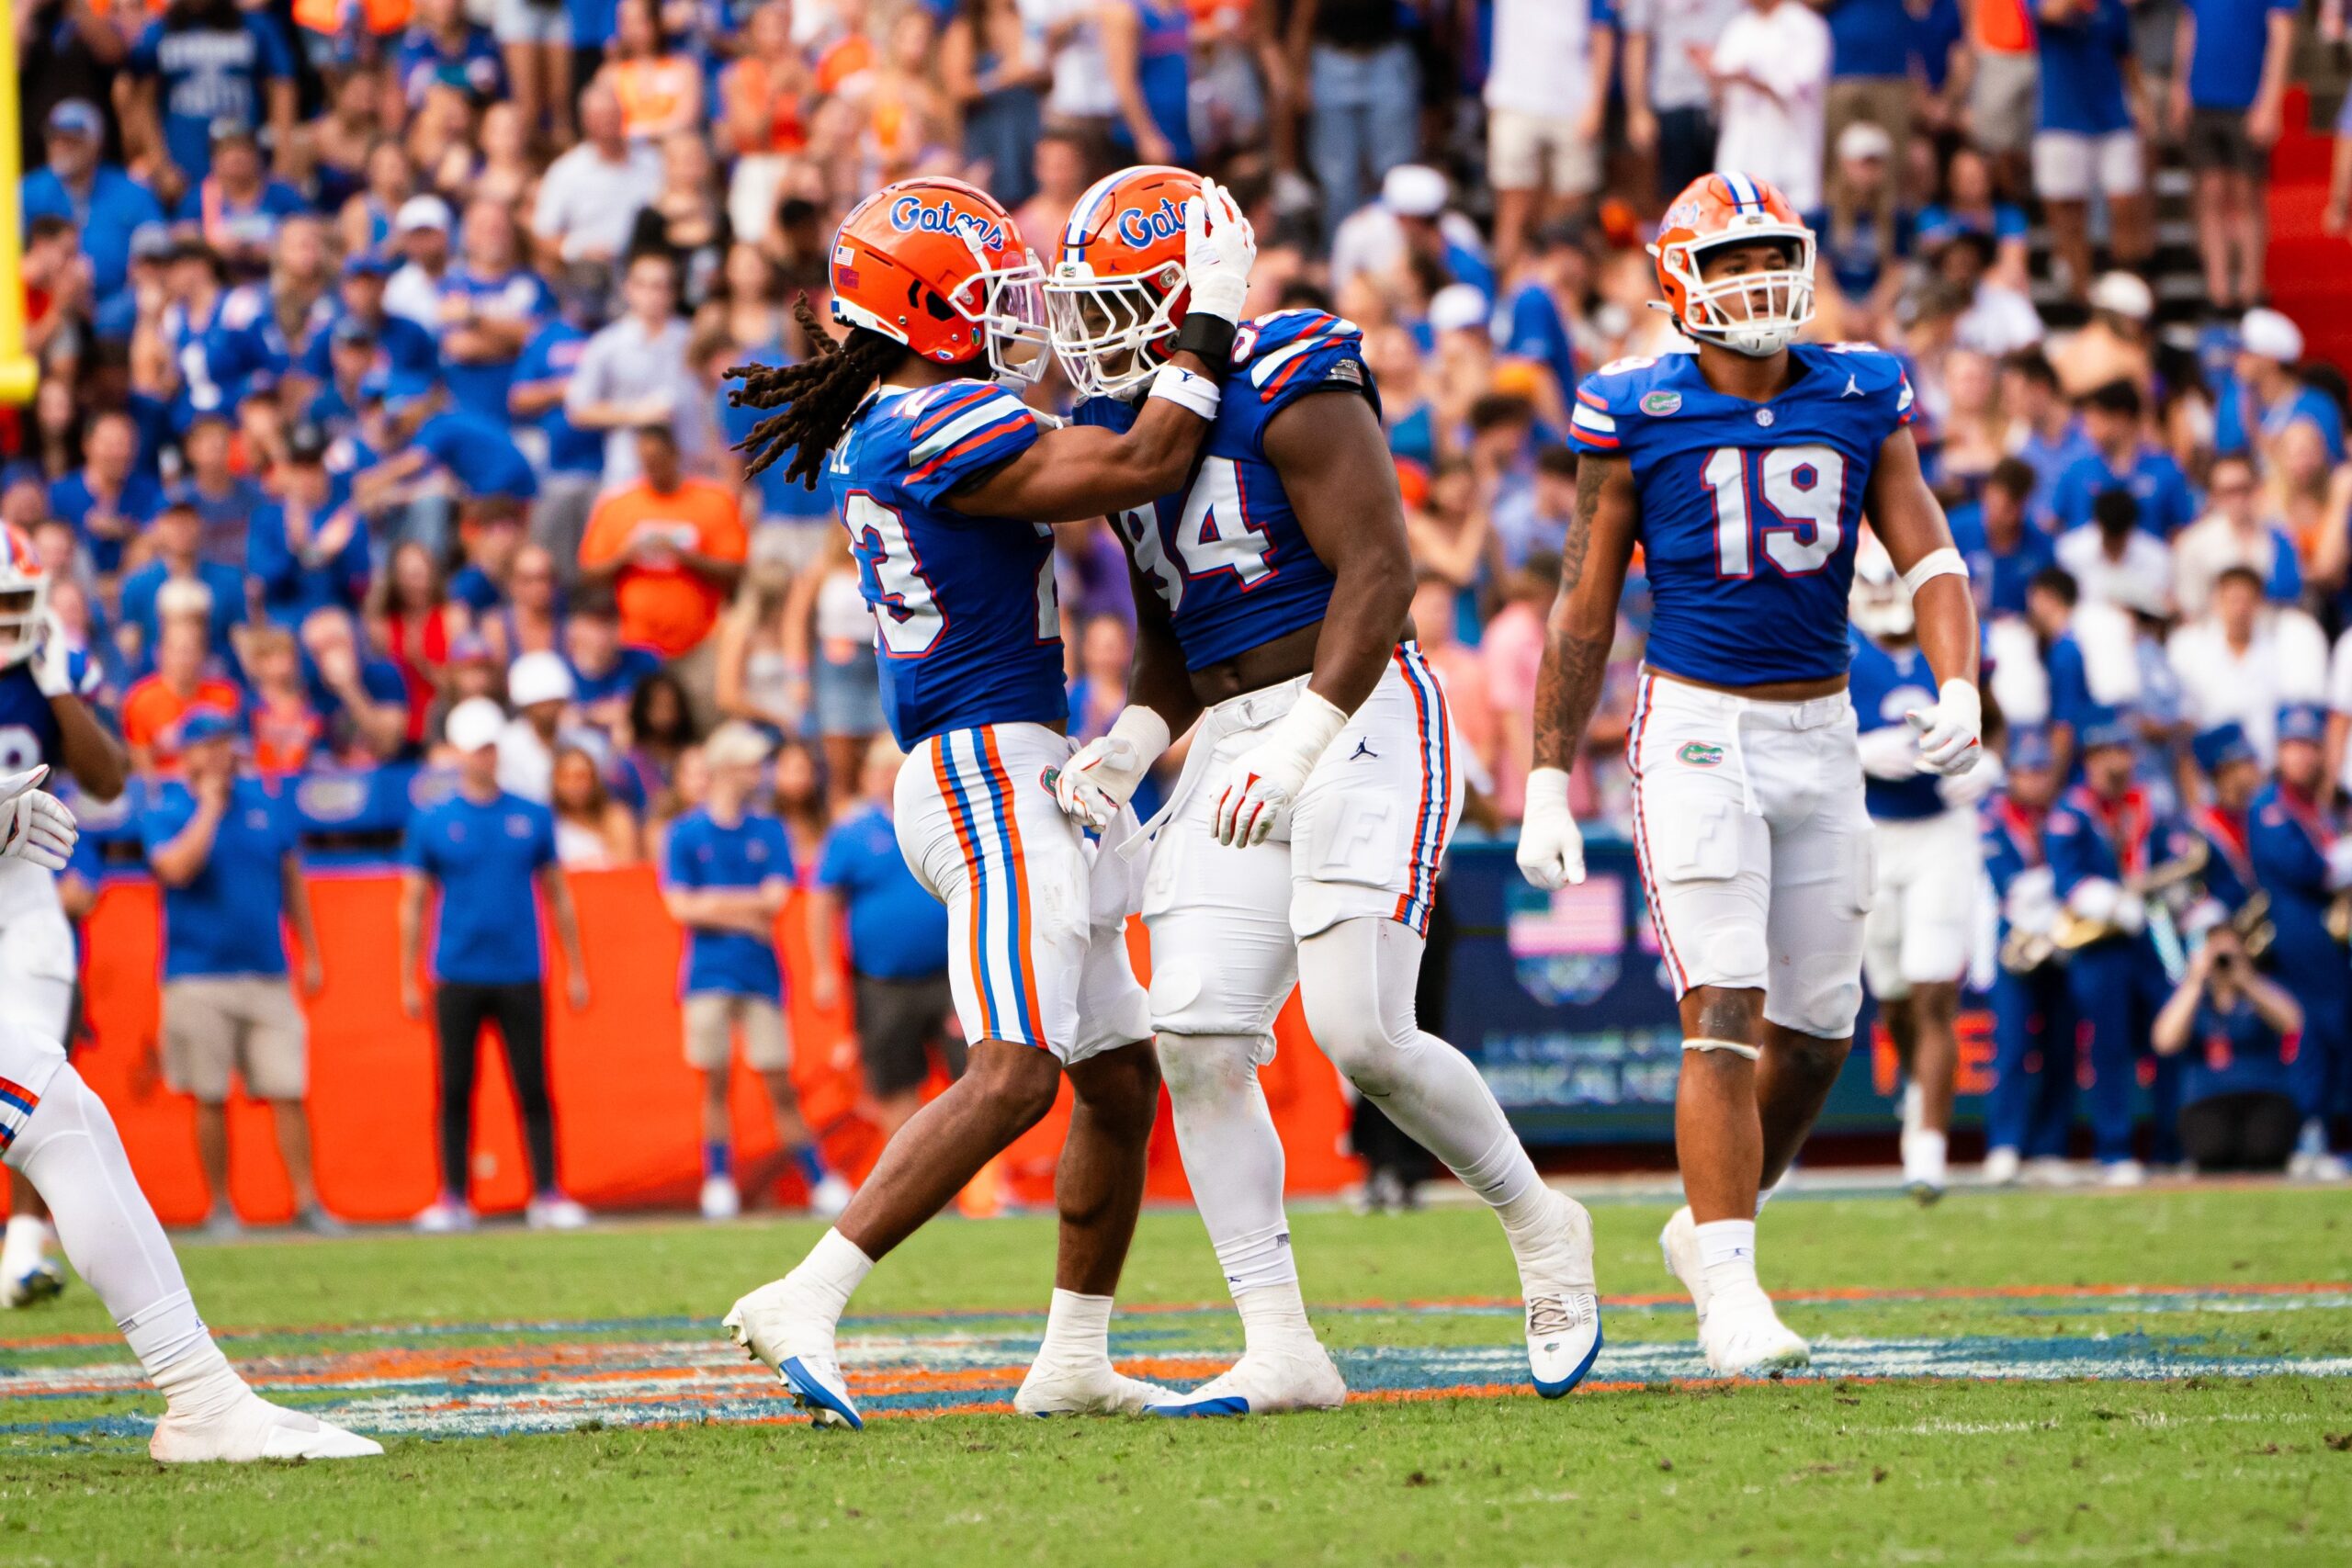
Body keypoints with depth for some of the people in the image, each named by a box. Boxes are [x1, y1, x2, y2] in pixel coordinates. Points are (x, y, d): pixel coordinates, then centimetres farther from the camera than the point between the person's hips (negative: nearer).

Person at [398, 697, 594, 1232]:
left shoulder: (532, 817, 7)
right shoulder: (431, 822, 3)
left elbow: (557, 895, 13)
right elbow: (413, 902, 5)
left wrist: (575, 969, 10)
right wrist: (408, 981, 2)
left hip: (519, 976, 1)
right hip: (458, 979, -1)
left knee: (534, 1088, 0)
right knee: (456, 1091, 2)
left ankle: (547, 1195, 2)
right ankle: (454, 1199, 7)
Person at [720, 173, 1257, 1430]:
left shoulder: (873, 435, 15)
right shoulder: (941, 428, -15)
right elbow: (1137, 468, -17)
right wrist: (1210, 323, -7)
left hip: (1001, 779, 11)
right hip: (992, 770, -11)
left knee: (1121, 1074, 14)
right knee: (1012, 1077, -17)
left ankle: (1074, 1359, 19)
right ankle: (805, 1302, -19)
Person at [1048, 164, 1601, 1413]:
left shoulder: (1291, 388, -11)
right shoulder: (1123, 421, 14)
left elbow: (1379, 575, -17)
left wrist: (1301, 743, -23)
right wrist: (1130, 746, 3)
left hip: (1357, 717, -8)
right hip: (1234, 743, 8)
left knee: (1362, 1032, -16)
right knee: (1196, 1038, -6)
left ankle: (1538, 1226, 11)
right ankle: (1281, 1353, -3)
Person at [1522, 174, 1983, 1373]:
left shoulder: (1862, 402, 5)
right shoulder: (1637, 418, -4)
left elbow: (1928, 559, 2)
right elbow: (1584, 612, 1)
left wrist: (1959, 688, -17)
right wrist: (1547, 784, 0)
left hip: (1821, 735, 4)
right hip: (1696, 732, -4)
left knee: (1816, 1030, 9)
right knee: (1725, 1012, -14)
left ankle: (1708, 1226, 31)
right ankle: (1729, 1292, -14)